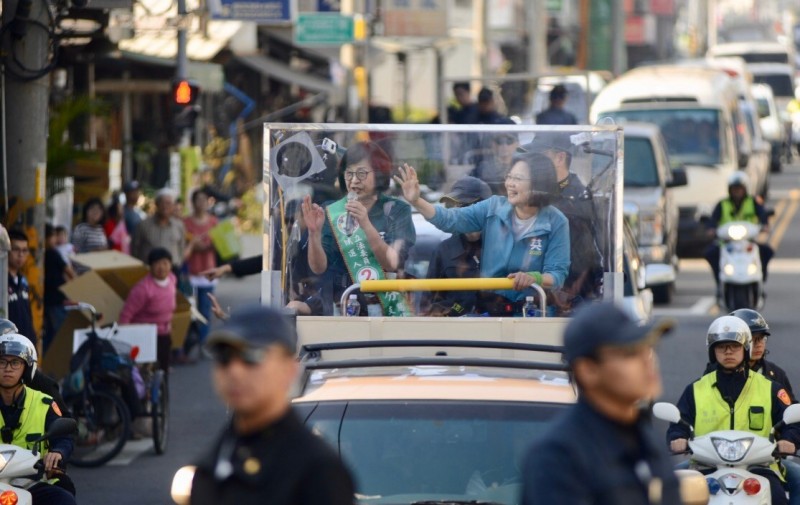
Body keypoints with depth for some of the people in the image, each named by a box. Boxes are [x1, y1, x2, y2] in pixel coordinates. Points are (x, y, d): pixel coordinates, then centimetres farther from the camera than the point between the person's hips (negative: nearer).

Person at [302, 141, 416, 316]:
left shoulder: (397, 210, -1)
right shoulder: (333, 214, 2)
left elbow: (391, 263, -13)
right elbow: (319, 268, -5)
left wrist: (366, 224, -24)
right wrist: (314, 232, -22)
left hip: (388, 310, -1)